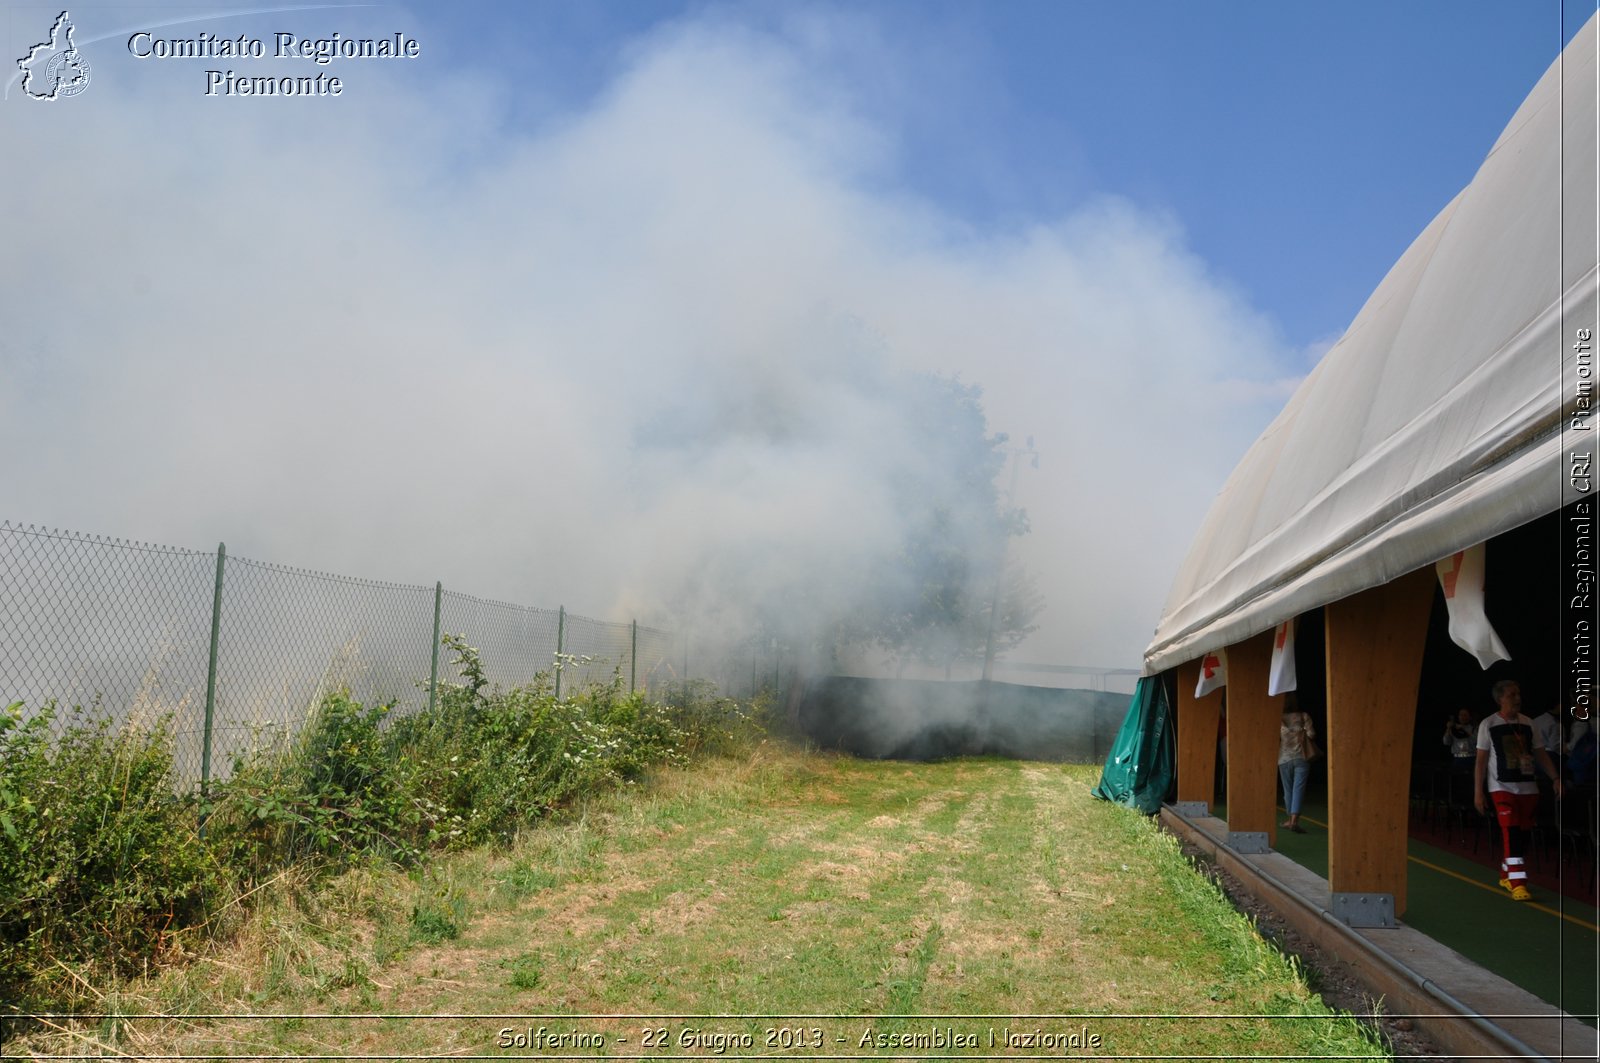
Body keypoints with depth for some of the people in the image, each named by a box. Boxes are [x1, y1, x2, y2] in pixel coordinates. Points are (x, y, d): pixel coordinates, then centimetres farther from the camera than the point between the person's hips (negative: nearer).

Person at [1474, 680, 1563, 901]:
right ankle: (1517, 884, -17)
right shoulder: (1488, 725, -4)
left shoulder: (1527, 723, 8)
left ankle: (1506, 875, 26)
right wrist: (1478, 792, -6)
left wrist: (1555, 778, 0)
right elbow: (1481, 760, -3)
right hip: (1502, 787, -5)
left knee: (1523, 833, 8)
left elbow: (1540, 754, 12)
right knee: (1511, 832, -15)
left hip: (1528, 787, 5)